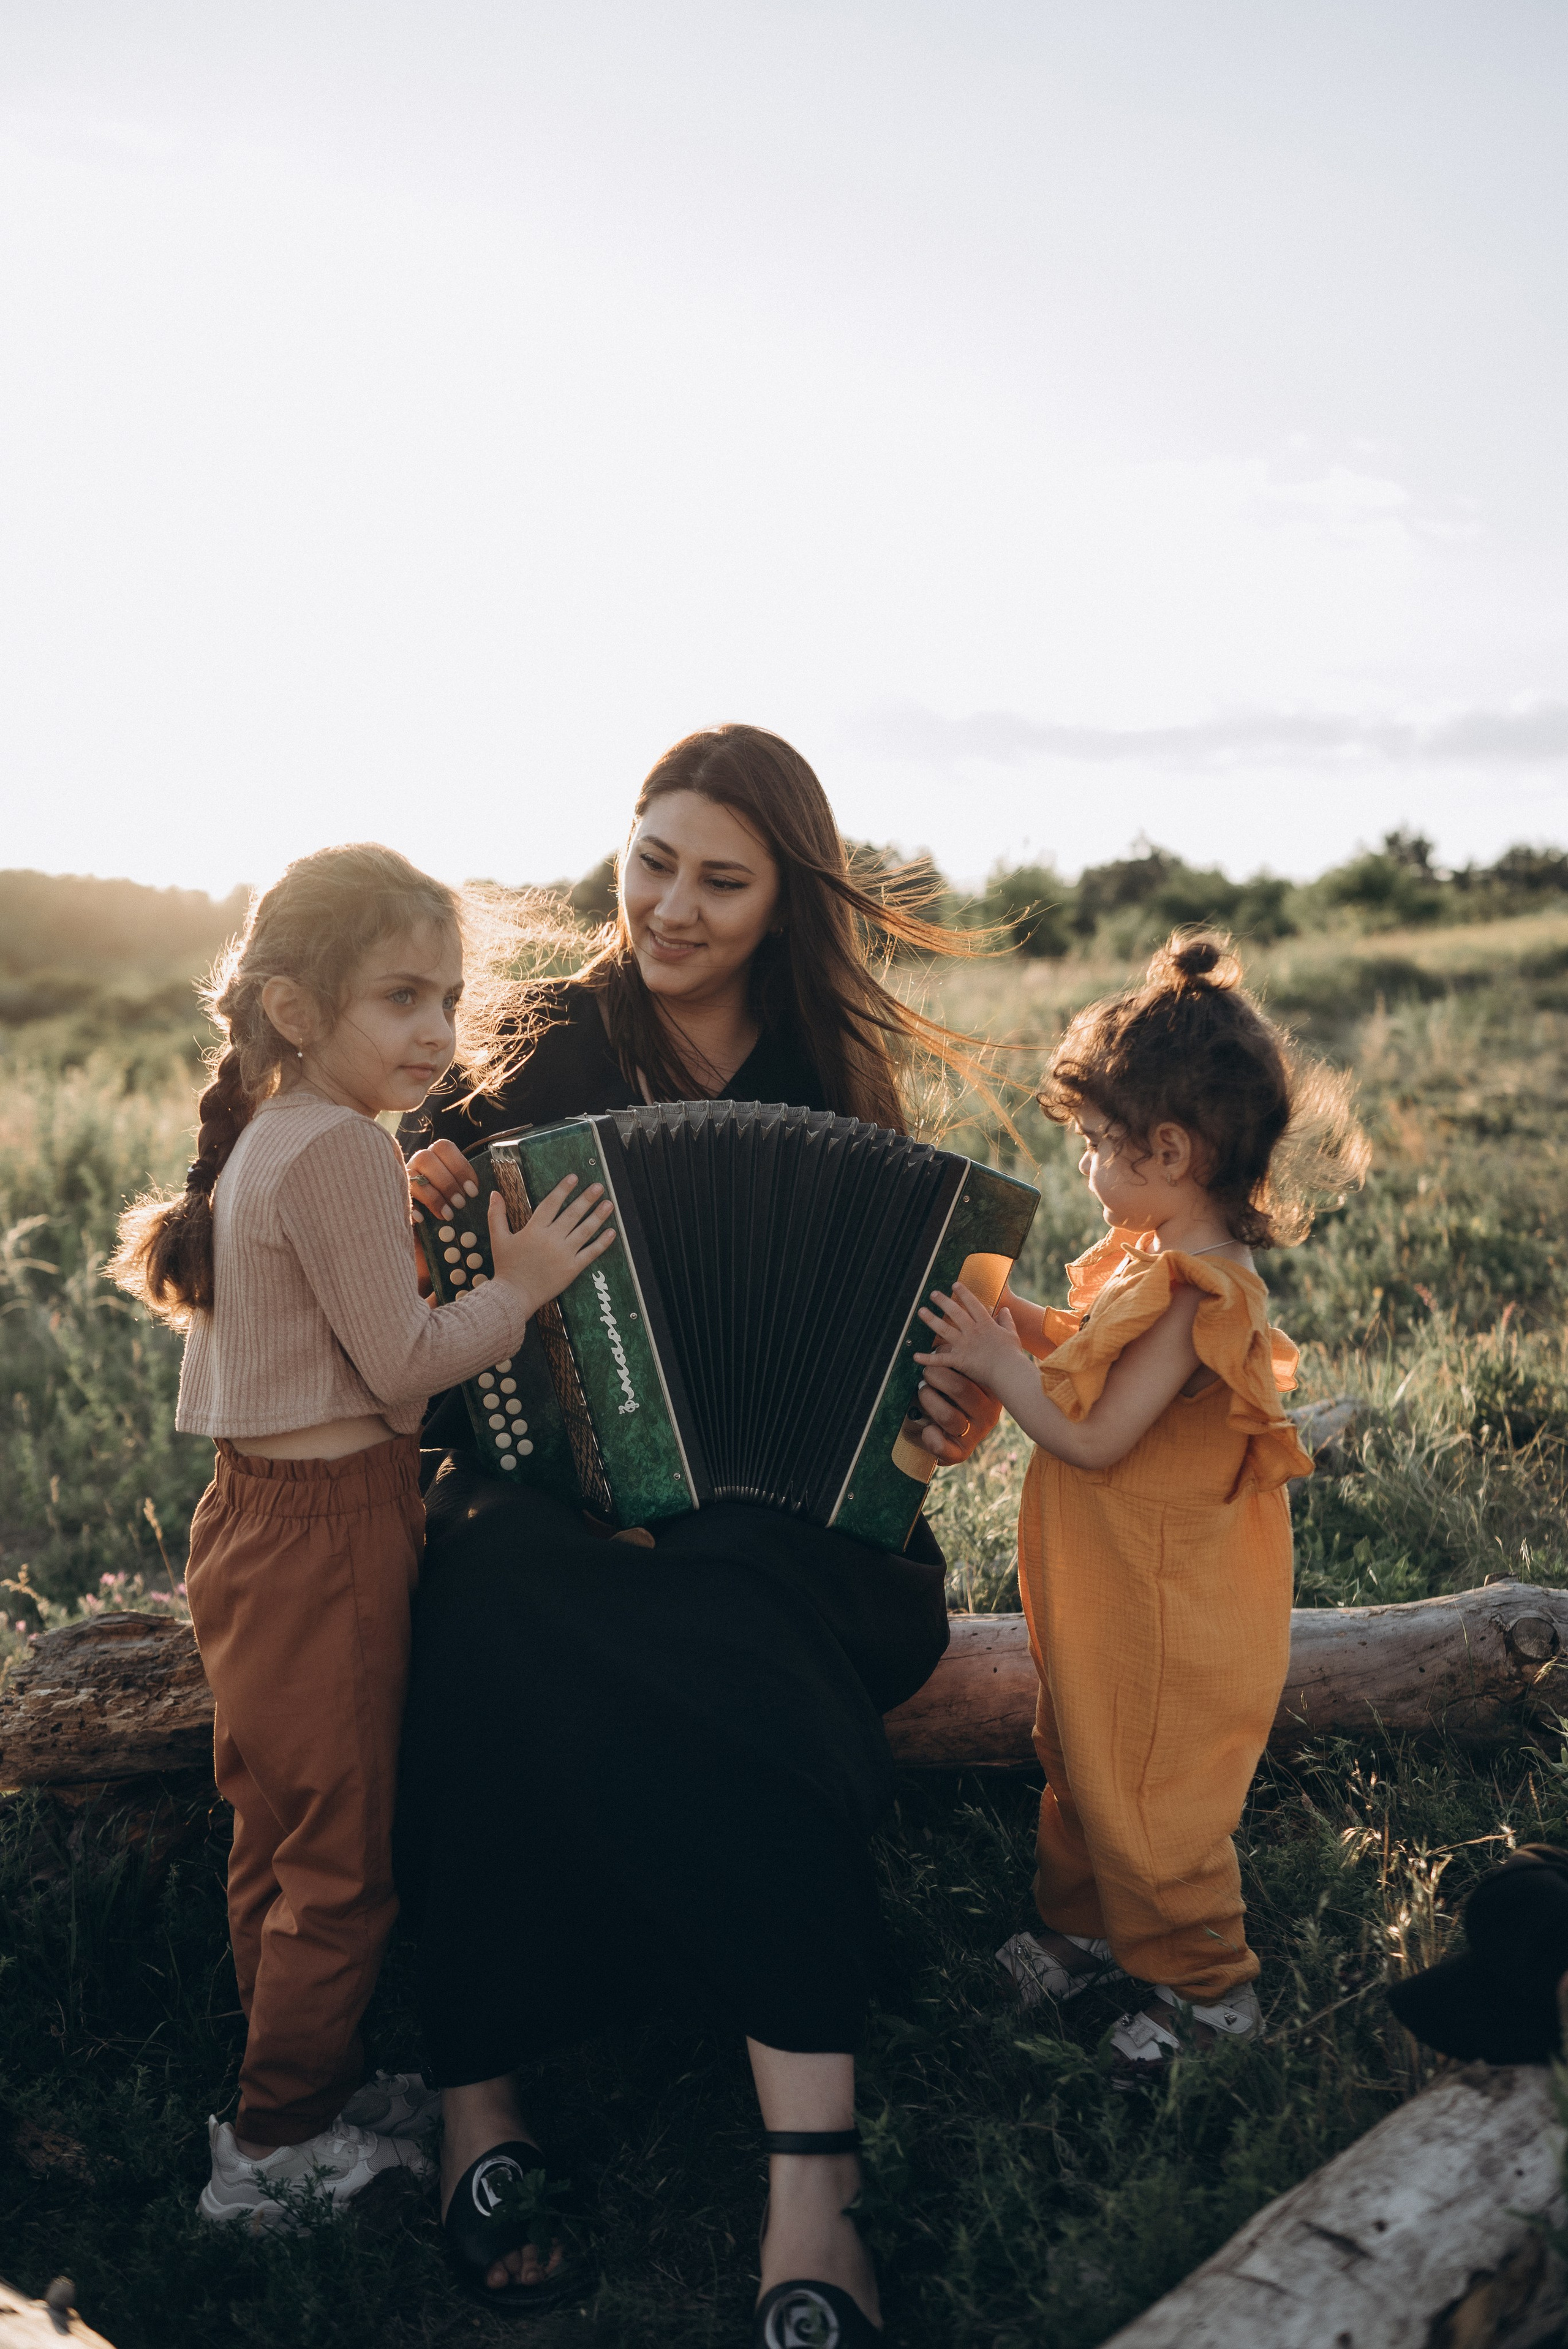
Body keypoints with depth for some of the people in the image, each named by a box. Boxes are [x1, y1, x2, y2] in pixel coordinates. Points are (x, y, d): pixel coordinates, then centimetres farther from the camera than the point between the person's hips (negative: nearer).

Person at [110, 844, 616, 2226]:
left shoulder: (268, 1140, 11)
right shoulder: (340, 1149, -20)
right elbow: (404, 1359, -21)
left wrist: (413, 1223, 13)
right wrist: (521, 1285, -10)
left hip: (259, 1522, 10)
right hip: (326, 1536, -10)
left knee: (279, 1837, 21)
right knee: (341, 1855, 5)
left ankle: (298, 2089, 37)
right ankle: (280, 2145, 19)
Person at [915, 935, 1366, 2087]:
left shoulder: (1194, 1294, -30)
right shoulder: (1157, 1258, 2)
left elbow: (1094, 1438, -28)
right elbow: (1105, 1364, 14)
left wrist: (1001, 1365, -19)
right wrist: (1021, 1322, 0)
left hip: (1163, 1621, -10)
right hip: (1112, 1602, 10)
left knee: (1145, 1801, 8)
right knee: (1082, 1766, 25)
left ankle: (1204, 1987, 28)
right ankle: (1084, 1927, 45)